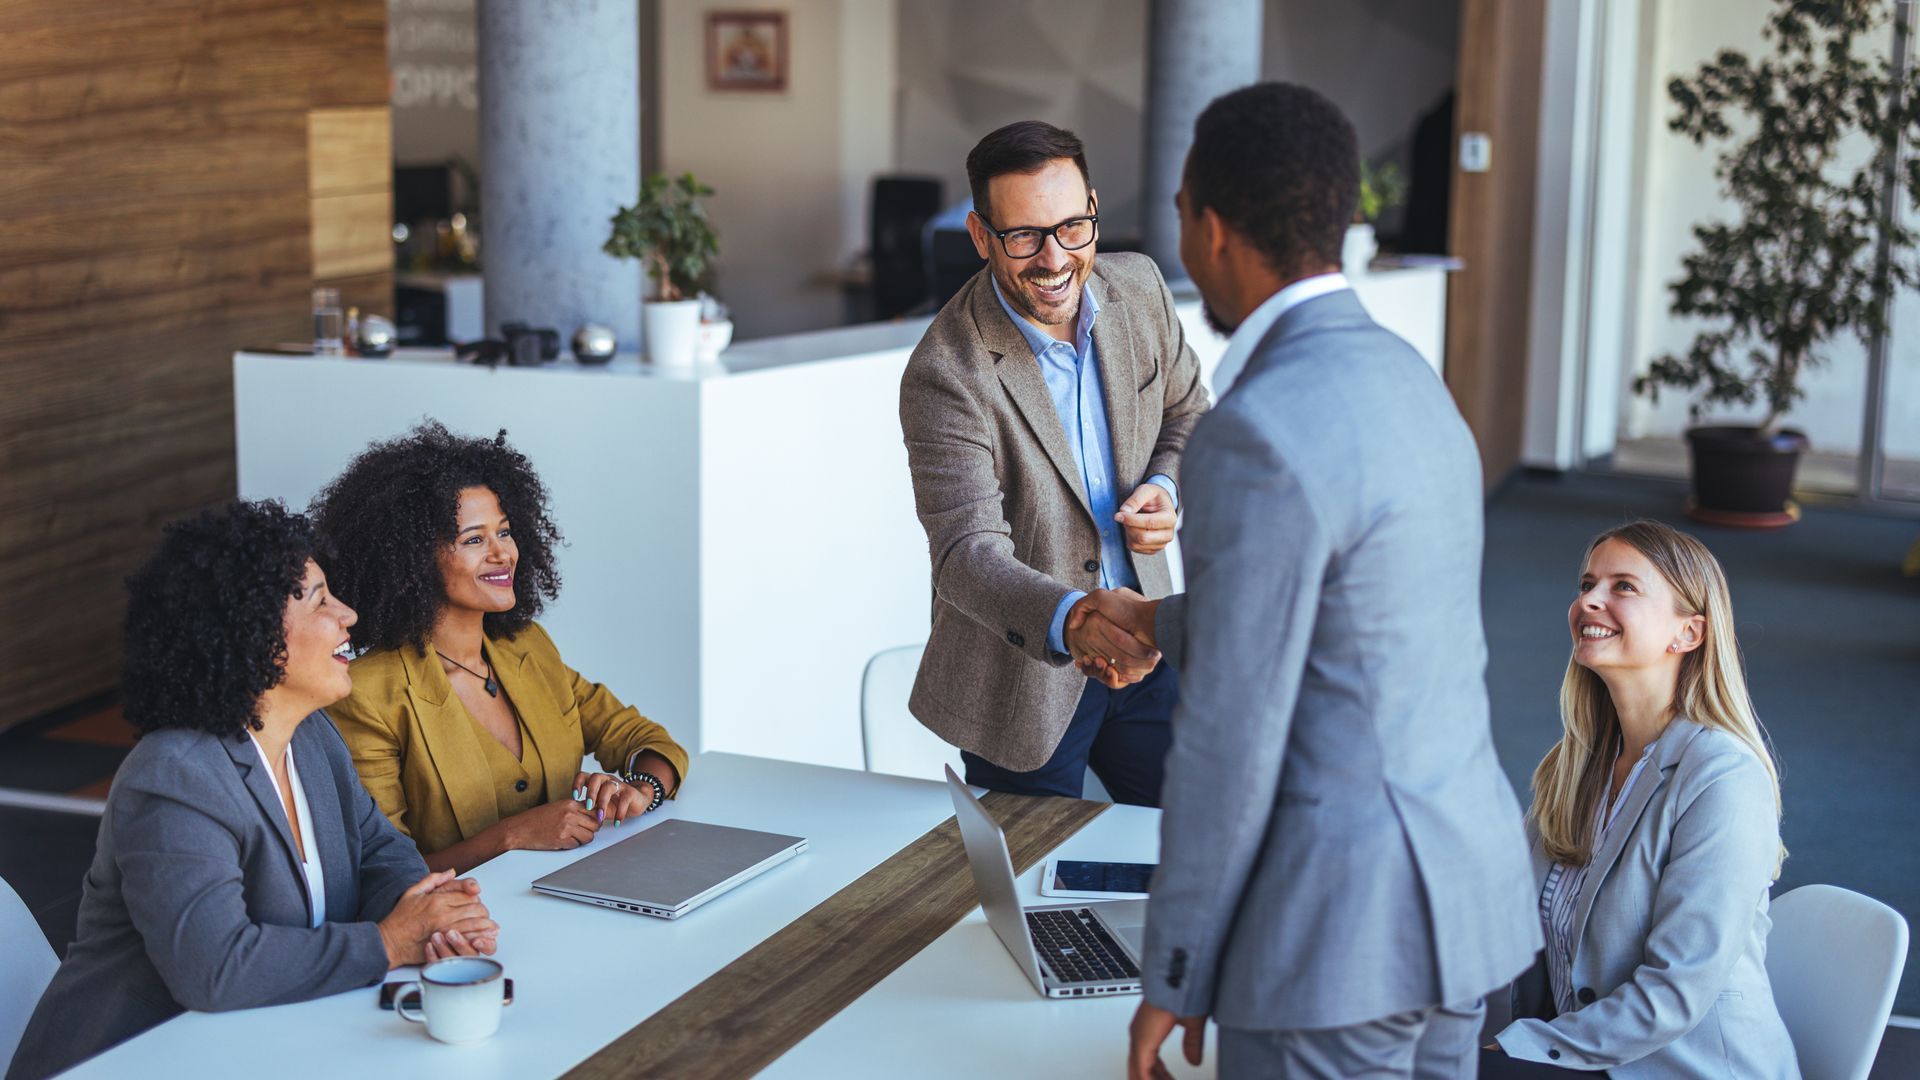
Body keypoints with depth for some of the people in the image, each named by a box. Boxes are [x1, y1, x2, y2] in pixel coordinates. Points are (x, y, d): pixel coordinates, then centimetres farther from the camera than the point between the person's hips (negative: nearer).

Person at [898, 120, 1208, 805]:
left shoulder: (1138, 288, -6)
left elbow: (1188, 415, 11)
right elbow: (967, 553, -31)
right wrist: (1071, 620, -50)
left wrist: (1167, 488, -11)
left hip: (1140, 645, 5)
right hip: (1024, 680, -5)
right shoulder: (945, 375, -25)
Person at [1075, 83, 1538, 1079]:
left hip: (1338, 922, -9)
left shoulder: (1260, 434, -21)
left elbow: (1231, 733, -19)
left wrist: (1173, 976, -10)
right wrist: (1162, 624, 34)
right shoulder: (1406, 378, 8)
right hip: (1467, 878, 9)